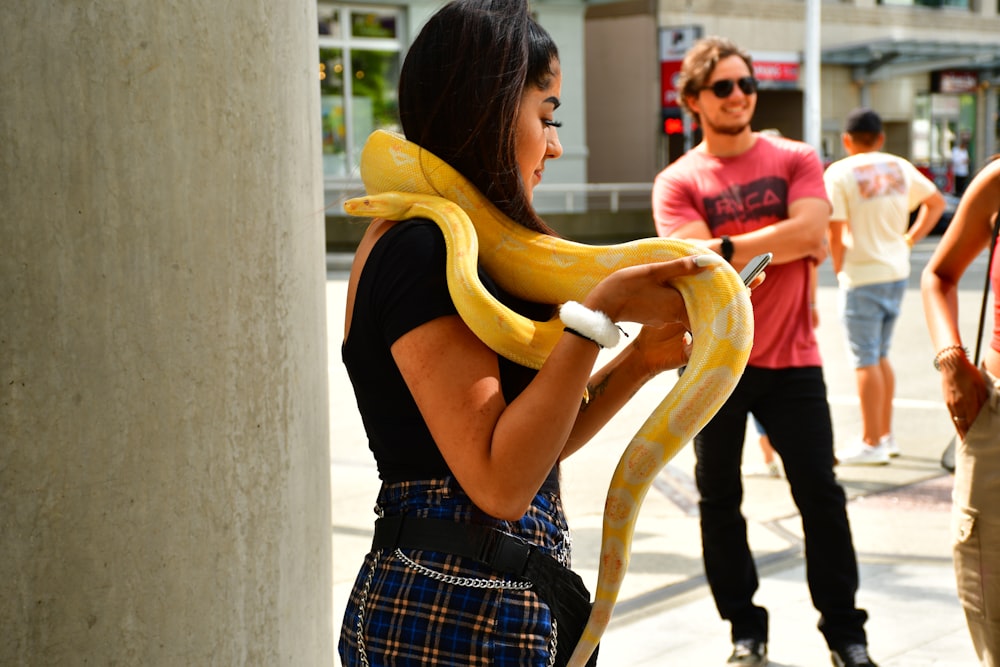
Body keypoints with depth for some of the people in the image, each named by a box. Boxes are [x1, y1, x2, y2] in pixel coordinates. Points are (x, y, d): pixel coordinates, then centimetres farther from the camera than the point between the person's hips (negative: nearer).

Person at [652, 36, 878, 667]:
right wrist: (782, 245, -15)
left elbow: (811, 230, -15)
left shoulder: (796, 160, 2)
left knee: (821, 494, 3)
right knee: (719, 501, 7)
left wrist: (730, 246, -14)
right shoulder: (677, 183, -3)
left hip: (791, 358, 0)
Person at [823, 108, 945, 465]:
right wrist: (910, 240, 16)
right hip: (897, 273, 6)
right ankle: (886, 435, 23)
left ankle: (871, 443, 3)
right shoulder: (900, 167, 7)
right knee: (881, 356, 17)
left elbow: (835, 233, -14)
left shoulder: (839, 173, -11)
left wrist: (840, 270, -1)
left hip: (862, 277, -6)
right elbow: (937, 202, 18)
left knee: (865, 360, -1)